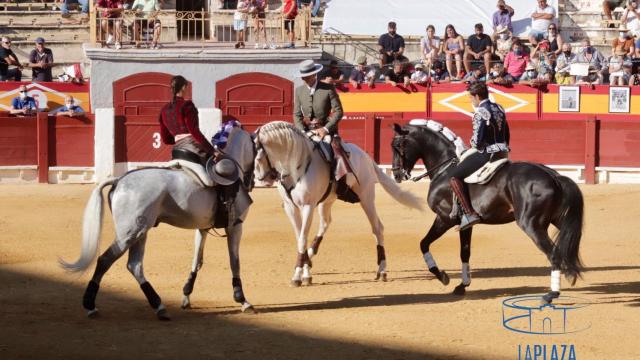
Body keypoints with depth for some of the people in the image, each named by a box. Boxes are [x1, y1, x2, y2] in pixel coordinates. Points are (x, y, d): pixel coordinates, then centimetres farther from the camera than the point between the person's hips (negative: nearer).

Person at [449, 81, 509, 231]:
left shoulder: (481, 113, -15)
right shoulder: (499, 109, 12)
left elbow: (477, 140, -19)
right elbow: (506, 135, 18)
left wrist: (472, 144, 3)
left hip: (487, 153, -9)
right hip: (503, 152, 9)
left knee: (454, 176, -7)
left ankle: (469, 213, -16)